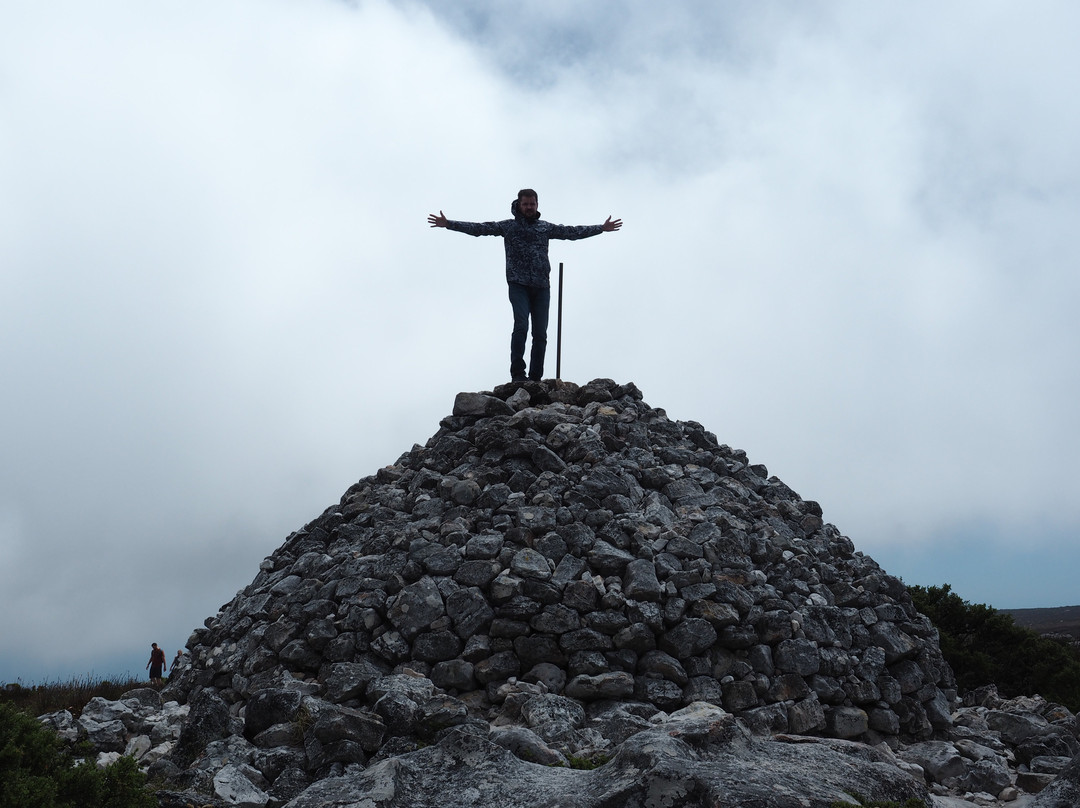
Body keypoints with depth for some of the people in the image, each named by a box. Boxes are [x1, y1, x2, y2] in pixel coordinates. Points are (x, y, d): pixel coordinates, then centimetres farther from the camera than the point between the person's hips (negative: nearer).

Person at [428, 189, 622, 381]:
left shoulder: (546, 227, 16)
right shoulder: (508, 226, 8)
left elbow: (572, 231, 19)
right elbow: (479, 228, 3)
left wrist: (601, 228, 17)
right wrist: (449, 224, -5)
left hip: (541, 287, 3)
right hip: (518, 286, -3)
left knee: (540, 334, 0)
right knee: (521, 326, -19)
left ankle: (535, 377, 5)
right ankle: (517, 373, -17)